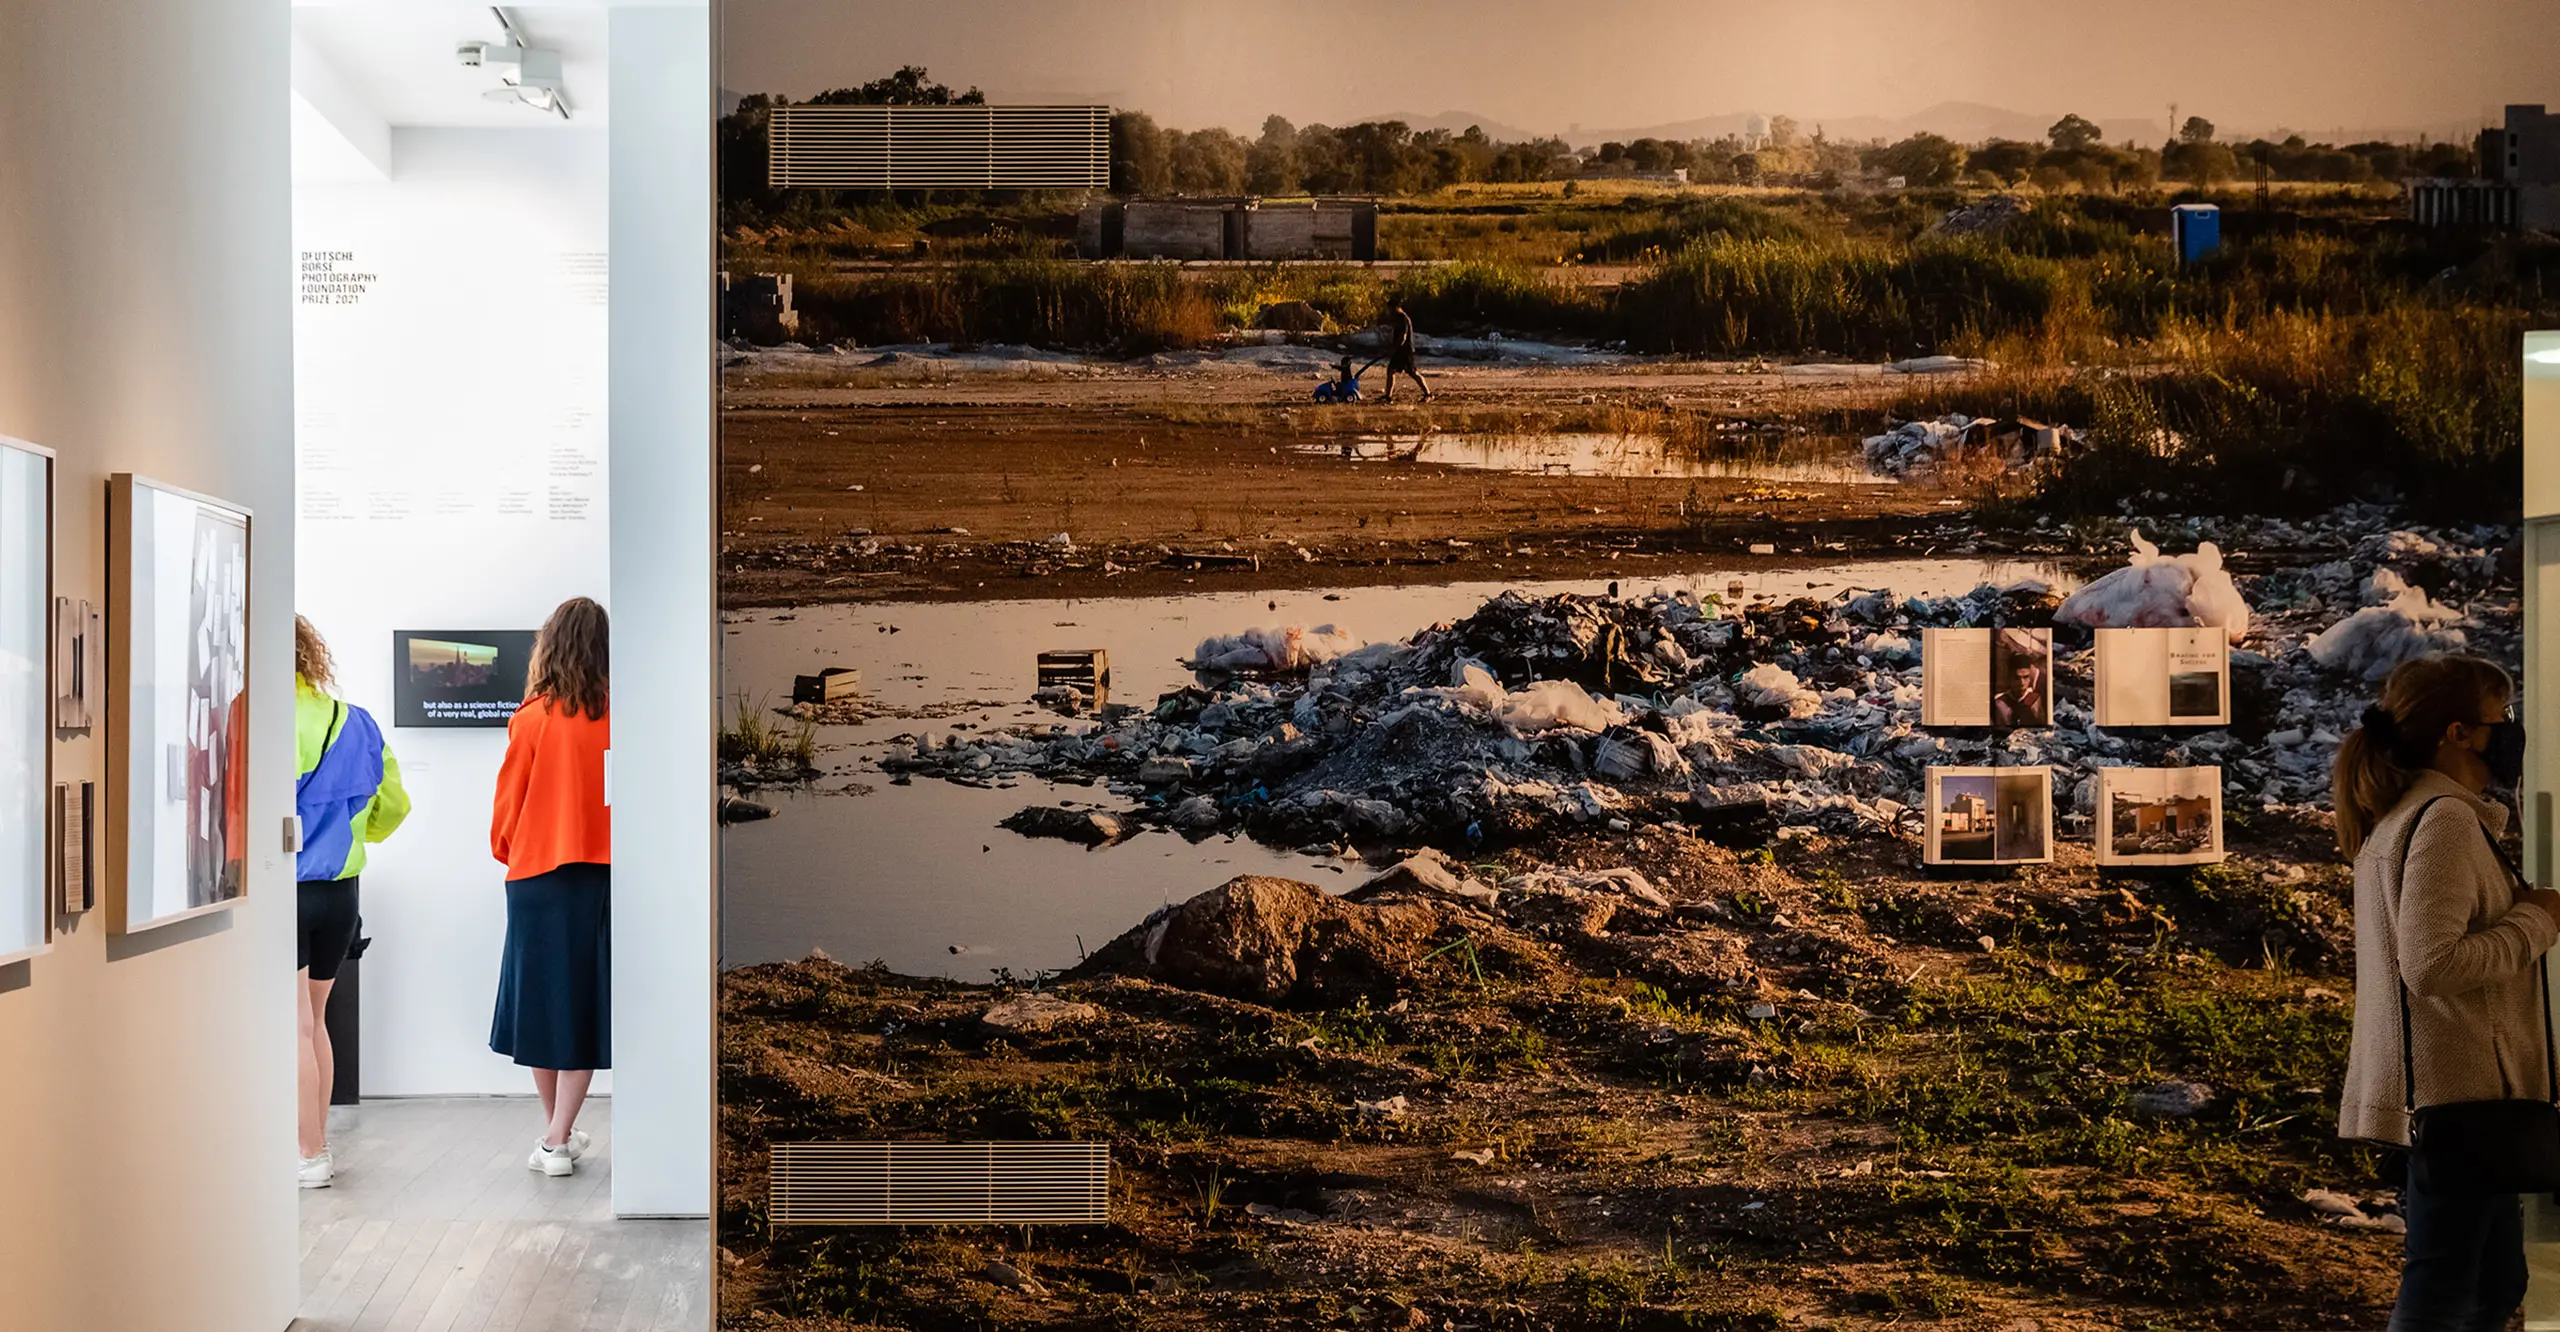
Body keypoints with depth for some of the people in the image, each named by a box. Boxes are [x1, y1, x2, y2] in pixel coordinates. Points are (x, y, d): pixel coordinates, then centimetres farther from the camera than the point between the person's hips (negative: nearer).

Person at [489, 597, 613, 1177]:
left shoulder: (532, 720, -9)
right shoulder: (616, 720, -7)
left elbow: (507, 809, -2)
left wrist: (507, 851, 18)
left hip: (538, 880, 0)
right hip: (602, 879, 1)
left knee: (542, 1001, 13)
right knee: (585, 1008, 6)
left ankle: (556, 1134, 22)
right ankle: (558, 1140, 2)